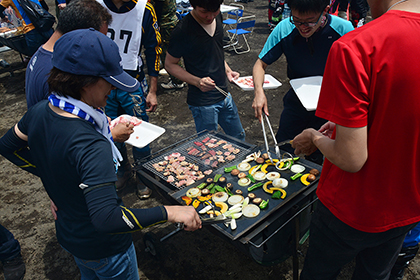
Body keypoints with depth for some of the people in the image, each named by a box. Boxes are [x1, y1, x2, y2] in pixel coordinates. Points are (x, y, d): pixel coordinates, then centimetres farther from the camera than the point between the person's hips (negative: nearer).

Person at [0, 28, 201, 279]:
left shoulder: (40, 111, -12)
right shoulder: (90, 146, -38)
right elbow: (107, 218, -43)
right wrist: (169, 212, -38)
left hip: (68, 234, 7)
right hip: (104, 249, -7)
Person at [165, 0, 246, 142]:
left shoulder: (217, 17, 1)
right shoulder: (182, 30, -21)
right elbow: (169, 64, -12)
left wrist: (227, 70, 2)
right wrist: (197, 81, -25)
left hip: (224, 96, 7)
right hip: (202, 102, -7)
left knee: (239, 138, 21)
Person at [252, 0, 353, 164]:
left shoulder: (343, 30, -21)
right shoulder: (284, 29, -17)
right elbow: (260, 64, -10)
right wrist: (259, 92, -28)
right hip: (296, 101, 2)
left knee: (316, 161, 9)